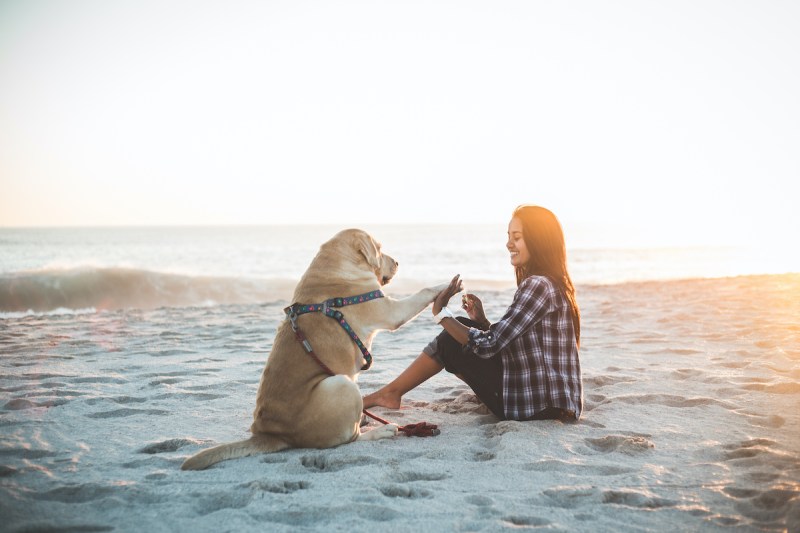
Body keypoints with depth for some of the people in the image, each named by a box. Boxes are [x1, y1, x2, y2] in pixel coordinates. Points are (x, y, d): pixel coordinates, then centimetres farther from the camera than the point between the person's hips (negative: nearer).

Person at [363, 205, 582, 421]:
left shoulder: (539, 285, -19)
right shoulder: (552, 283, 13)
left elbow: (489, 345, -21)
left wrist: (441, 314, -10)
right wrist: (481, 321, 3)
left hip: (539, 406, -10)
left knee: (452, 342, -2)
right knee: (463, 327, 14)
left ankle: (390, 393, 12)